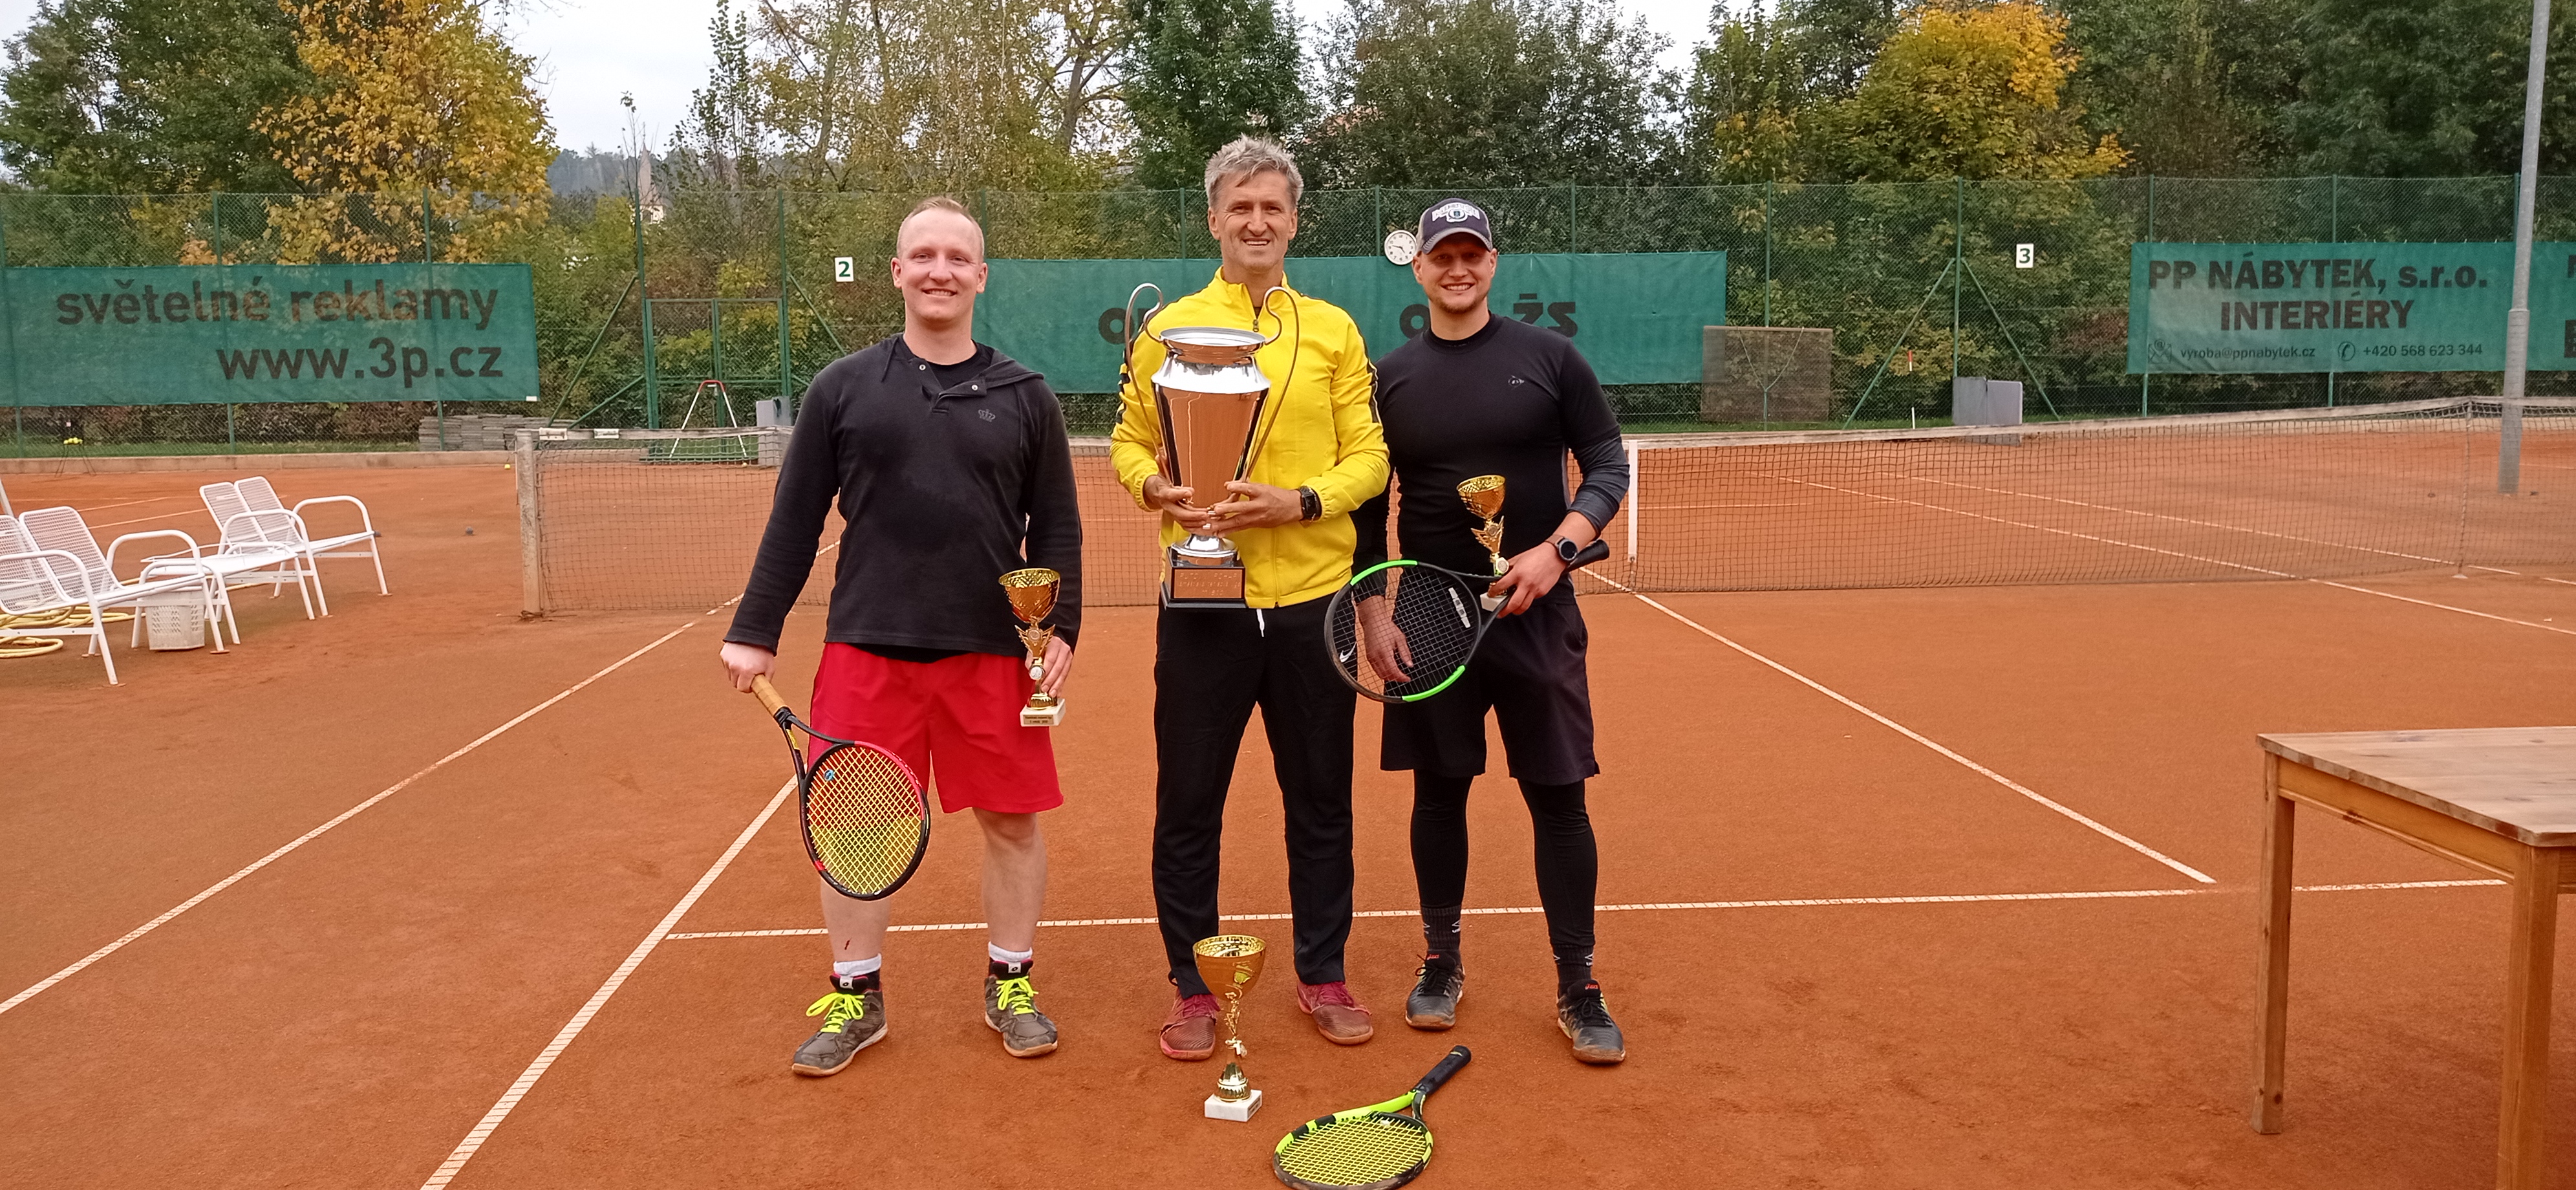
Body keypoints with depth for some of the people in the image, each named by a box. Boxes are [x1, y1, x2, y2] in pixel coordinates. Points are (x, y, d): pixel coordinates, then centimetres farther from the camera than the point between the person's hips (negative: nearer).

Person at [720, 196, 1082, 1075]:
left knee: (1012, 820, 6)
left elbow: (1056, 529, 7)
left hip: (992, 649, 0)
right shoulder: (842, 388, 6)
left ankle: (1010, 986, 25)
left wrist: (1061, 628, -4)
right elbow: (795, 519, 6)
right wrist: (754, 630, 4)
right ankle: (856, 997, 23)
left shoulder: (1025, 397, 6)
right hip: (866, 645, 0)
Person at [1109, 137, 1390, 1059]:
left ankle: (1322, 974, 28)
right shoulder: (1168, 327, 6)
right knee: (1188, 803, 5)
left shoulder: (1334, 330, 7)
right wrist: (1158, 490, -12)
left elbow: (1368, 457, 4)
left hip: (1313, 600, 1)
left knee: (1320, 801, 11)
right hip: (1204, 602, -1)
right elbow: (1129, 442, 9)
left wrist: (1303, 502, -14)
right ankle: (1192, 985, 22)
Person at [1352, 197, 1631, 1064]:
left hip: (1536, 617, -1)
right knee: (1439, 792, 9)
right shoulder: (1391, 377, 5)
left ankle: (1578, 990, 12)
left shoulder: (1548, 356, 1)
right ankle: (1441, 963, 26)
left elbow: (1608, 467, 0)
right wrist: (1373, 618, 0)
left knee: (1559, 799, 1)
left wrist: (1556, 548, -16)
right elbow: (1367, 510, 8)